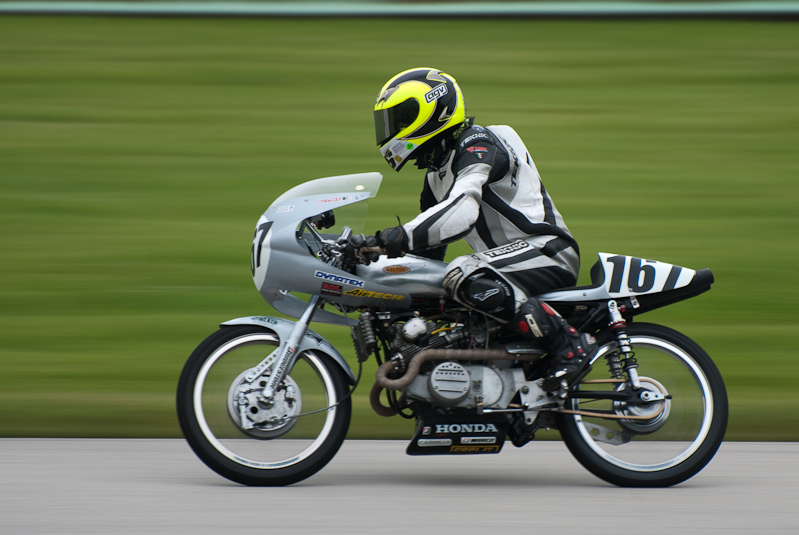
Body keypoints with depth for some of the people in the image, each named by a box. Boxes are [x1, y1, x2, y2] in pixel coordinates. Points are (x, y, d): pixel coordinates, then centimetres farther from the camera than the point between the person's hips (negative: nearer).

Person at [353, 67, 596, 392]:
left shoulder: (478, 145, -13)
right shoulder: (437, 170, 18)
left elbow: (460, 211, -32)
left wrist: (399, 238, -40)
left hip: (546, 252, -10)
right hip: (504, 258, 10)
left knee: (463, 277, -36)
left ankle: (569, 343, -30)